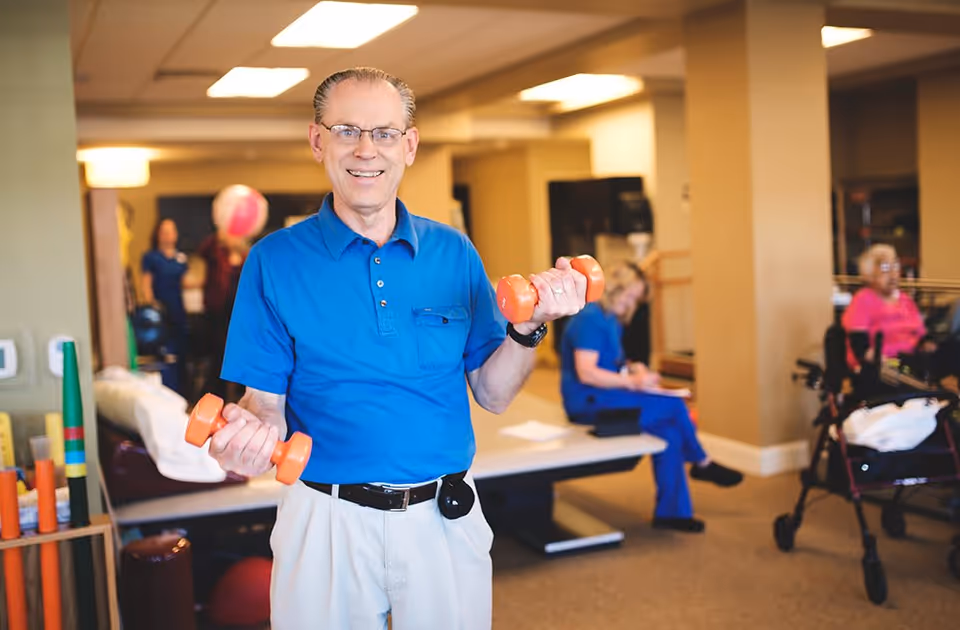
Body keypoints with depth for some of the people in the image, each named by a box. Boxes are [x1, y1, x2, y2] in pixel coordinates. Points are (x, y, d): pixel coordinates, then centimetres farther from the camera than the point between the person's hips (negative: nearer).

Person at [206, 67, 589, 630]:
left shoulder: (454, 252, 1)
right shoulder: (274, 261, -5)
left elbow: (493, 394, 2)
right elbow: (266, 402, -5)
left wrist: (529, 325, -15)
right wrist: (248, 435, -27)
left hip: (445, 519, 2)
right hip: (327, 519, -2)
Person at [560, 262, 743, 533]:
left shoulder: (612, 321, 15)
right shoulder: (590, 319, -15)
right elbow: (586, 373, -23)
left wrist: (632, 367, 4)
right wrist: (632, 381, -24)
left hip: (603, 398, 9)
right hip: (589, 403, -9)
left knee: (670, 432, -10)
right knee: (674, 406, -17)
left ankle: (671, 512, -4)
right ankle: (702, 463, 8)